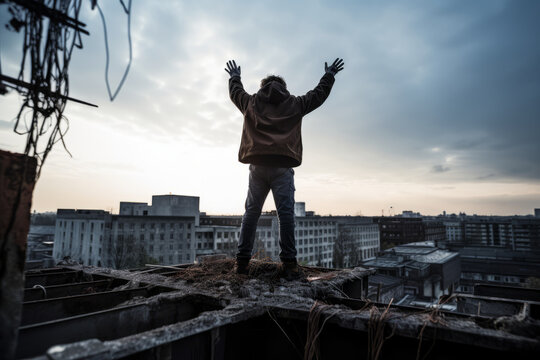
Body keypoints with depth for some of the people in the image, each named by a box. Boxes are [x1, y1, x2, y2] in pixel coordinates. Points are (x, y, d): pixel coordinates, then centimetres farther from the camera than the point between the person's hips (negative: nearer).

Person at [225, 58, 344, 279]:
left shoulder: (251, 102, 18)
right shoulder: (294, 104, 15)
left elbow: (235, 92, 37)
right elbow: (319, 94, 28)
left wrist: (234, 76, 57)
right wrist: (329, 75, 45)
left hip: (257, 166, 2)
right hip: (283, 166, -1)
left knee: (251, 212, 6)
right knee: (286, 214, -3)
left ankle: (242, 261, 6)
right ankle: (289, 264, -4)